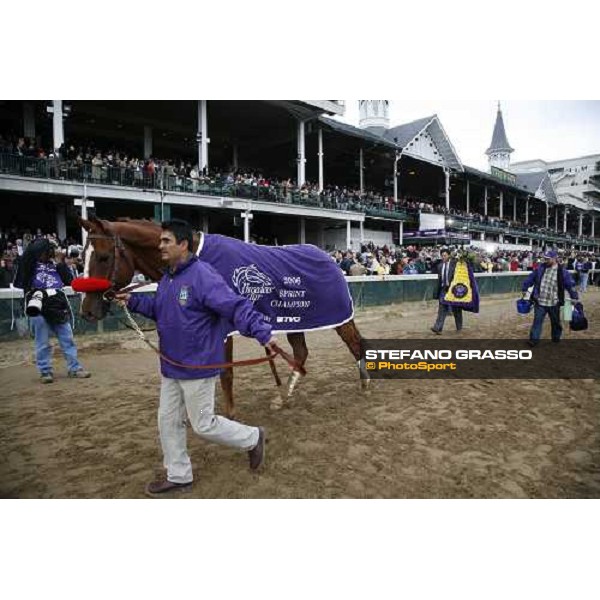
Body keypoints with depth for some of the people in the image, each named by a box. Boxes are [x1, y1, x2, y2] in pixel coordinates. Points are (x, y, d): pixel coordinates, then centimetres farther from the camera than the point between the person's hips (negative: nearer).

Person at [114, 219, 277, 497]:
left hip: (197, 367, -9)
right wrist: (133, 301, 11)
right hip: (171, 366, 9)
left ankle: (252, 438, 28)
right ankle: (178, 476, 34)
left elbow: (237, 307, -29)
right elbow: (158, 308, 23)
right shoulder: (167, 278, 7)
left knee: (204, 425, 4)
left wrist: (263, 333, -37)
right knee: (168, 421, 16)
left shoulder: (202, 276, -22)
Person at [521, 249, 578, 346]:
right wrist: (525, 289, 14)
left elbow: (570, 284, -3)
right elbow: (530, 278, 10)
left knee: (555, 322, 17)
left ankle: (556, 338, 34)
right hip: (540, 302, 1)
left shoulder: (562, 271, -7)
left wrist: (574, 297, -6)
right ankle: (534, 339, 7)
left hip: (554, 303, -1)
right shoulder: (540, 268, 0)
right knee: (537, 321, 1)